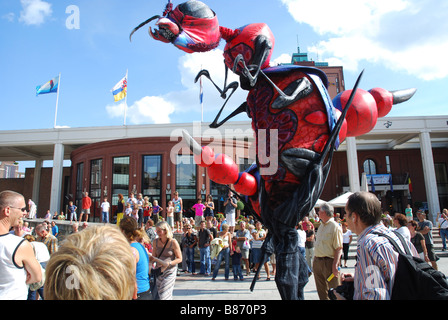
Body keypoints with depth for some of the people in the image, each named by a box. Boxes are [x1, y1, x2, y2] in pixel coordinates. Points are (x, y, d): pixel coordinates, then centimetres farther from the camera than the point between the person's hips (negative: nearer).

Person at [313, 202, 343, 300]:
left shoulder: (335, 227, -14)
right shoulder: (321, 226, 13)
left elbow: (339, 248, -18)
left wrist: (335, 265, -22)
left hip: (328, 261, -8)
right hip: (317, 261, 8)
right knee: (321, 289, 16)